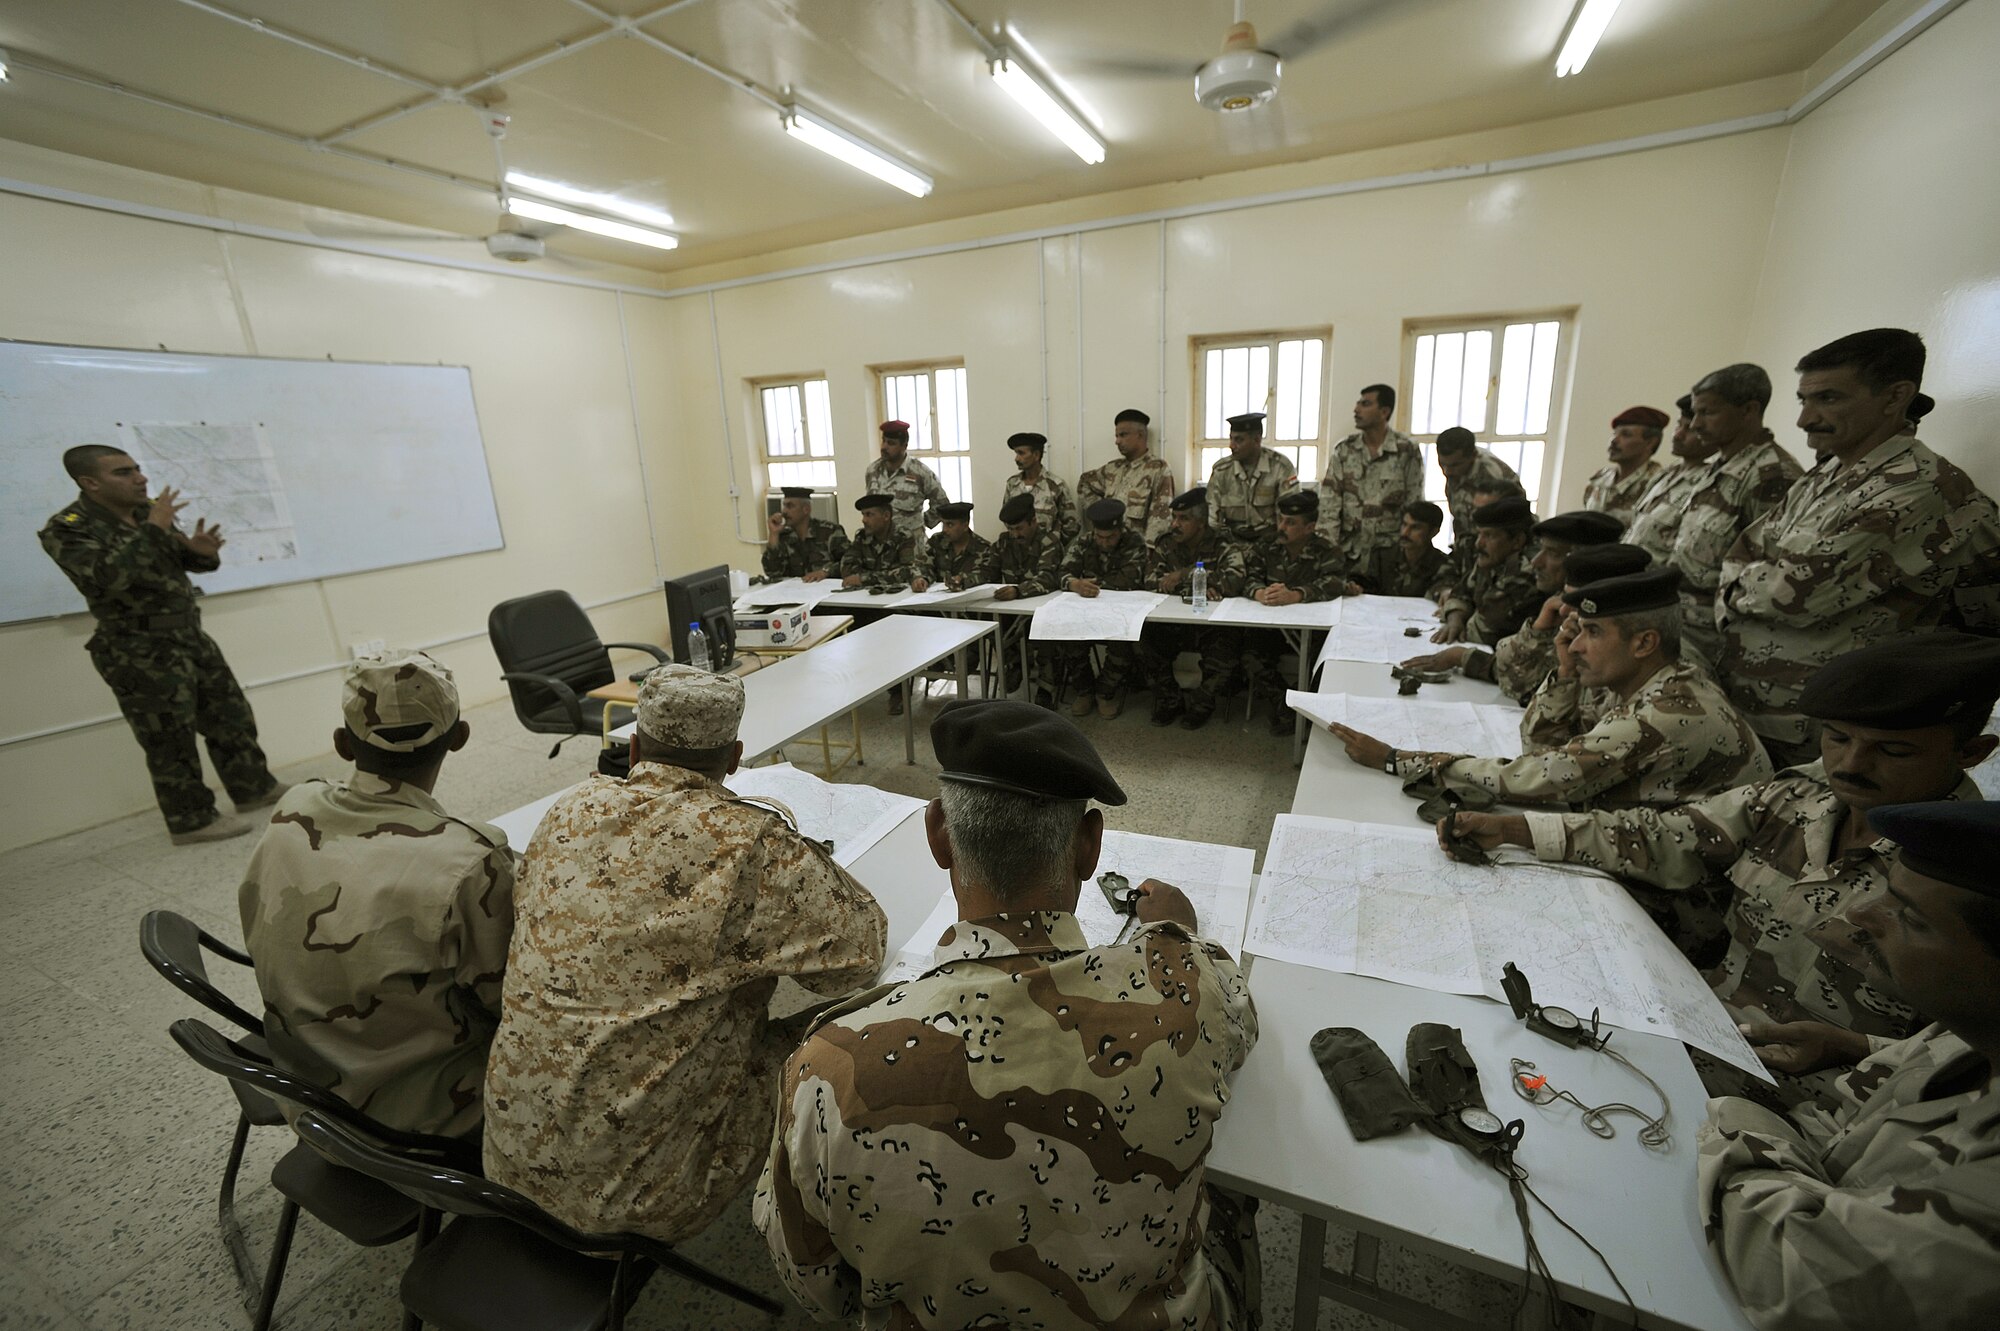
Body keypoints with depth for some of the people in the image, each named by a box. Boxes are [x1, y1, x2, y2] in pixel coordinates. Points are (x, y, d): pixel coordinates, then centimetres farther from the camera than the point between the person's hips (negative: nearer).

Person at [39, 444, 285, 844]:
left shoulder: (148, 511, 6)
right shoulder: (66, 528, -14)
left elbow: (185, 562, 17)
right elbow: (107, 577, -31)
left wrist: (201, 552, -8)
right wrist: (152, 530, -25)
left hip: (190, 635, 7)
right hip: (140, 652, -7)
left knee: (231, 716, 14)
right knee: (170, 739, 1)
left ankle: (254, 787, 29)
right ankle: (191, 820, 13)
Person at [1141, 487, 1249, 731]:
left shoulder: (1225, 547, -4)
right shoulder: (1166, 546, 8)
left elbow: (1234, 581, -23)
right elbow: (1149, 580, -7)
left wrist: (1185, 574, -25)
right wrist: (1201, 588, -20)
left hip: (1213, 622, -3)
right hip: (1173, 622, 3)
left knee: (1225, 645, -32)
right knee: (1145, 641, -23)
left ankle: (1201, 702, -4)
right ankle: (1169, 700, -2)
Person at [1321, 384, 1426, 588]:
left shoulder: (1408, 450, -3)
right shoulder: (1343, 450, 2)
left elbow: (1414, 505, -1)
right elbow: (1328, 502, -2)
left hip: (1389, 551, -1)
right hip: (1349, 551, 1)